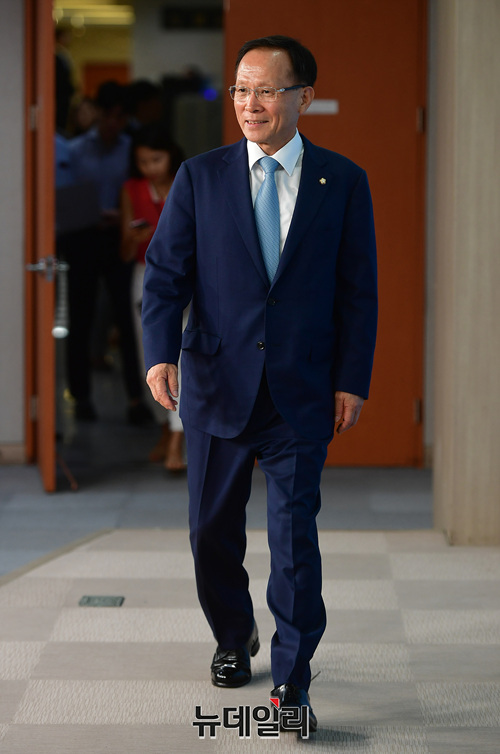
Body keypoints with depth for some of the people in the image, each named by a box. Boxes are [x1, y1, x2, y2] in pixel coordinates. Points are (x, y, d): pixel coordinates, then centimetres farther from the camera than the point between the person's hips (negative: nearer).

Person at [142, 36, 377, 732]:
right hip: (217, 387, 2)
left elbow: (358, 290, 3)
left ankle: (292, 684, 6)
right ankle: (234, 639, 38)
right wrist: (160, 353, -16)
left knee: (295, 537, -4)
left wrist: (353, 381, -3)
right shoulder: (200, 178, 3)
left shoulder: (343, 182, 2)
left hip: (302, 395, -2)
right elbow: (166, 273, 0)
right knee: (212, 531, 13)